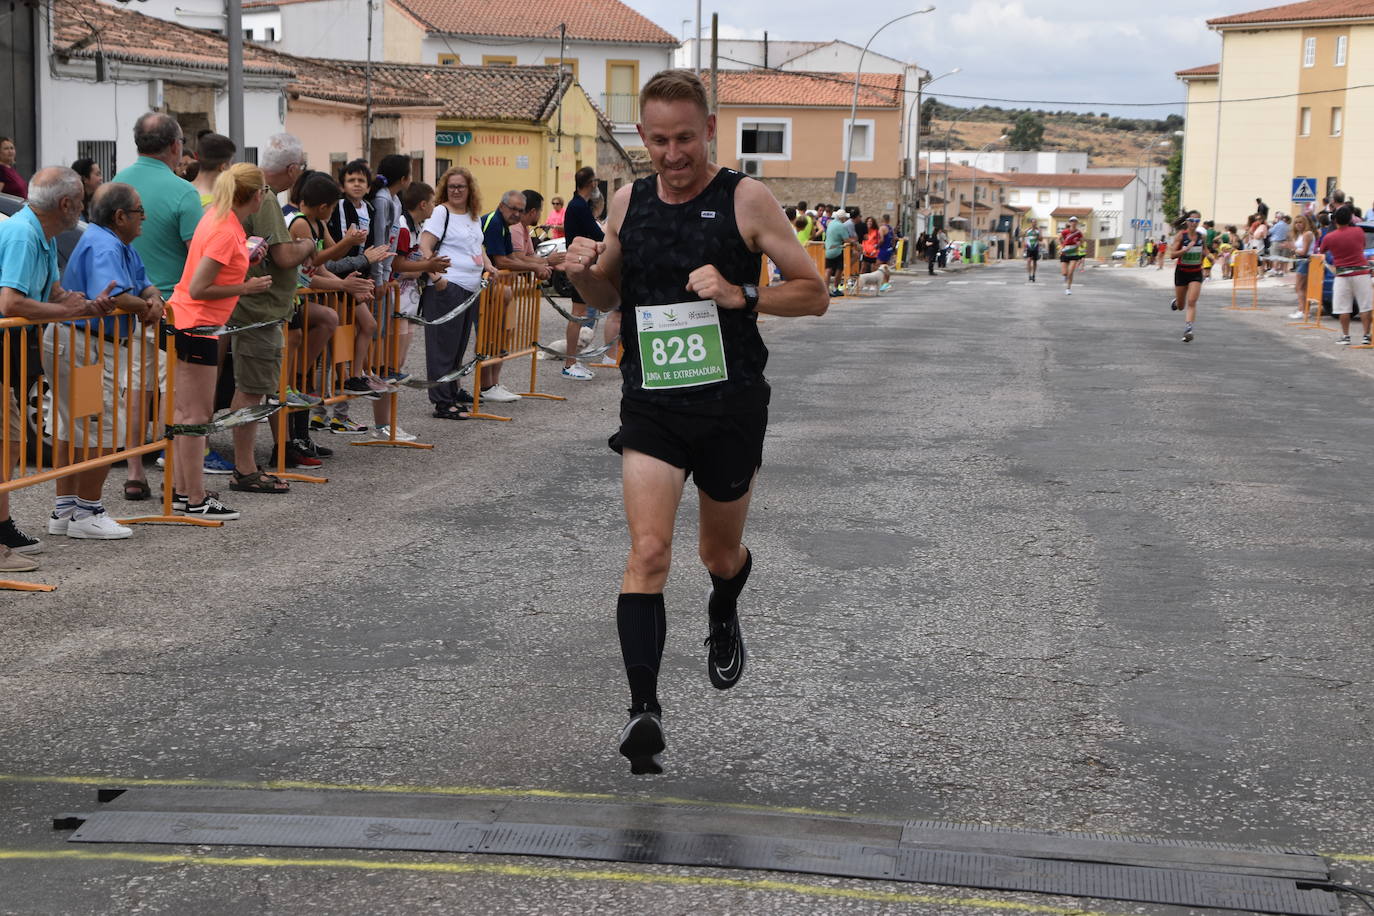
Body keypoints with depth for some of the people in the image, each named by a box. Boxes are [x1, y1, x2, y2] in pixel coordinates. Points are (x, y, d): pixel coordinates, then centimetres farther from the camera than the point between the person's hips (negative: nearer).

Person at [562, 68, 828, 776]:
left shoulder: (746, 199, -7)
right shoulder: (629, 202, 5)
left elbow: (814, 294, -5)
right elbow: (610, 296, 19)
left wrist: (742, 296, -22)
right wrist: (585, 273, -4)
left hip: (731, 406, -1)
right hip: (651, 405, 1)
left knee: (721, 553, 18)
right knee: (648, 552, -16)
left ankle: (723, 614, 53)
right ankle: (643, 710, -17)